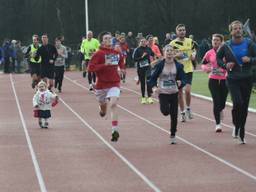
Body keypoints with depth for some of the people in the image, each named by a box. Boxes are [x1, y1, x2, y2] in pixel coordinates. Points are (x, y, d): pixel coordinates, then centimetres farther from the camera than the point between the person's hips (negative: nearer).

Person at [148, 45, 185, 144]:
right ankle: (164, 106, 17)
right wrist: (154, 87, -23)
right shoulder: (159, 65, -8)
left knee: (174, 115, 4)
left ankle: (173, 135, 20)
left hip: (174, 93, 2)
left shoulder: (178, 66, -3)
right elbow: (152, 78, -5)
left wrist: (180, 83, -26)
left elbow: (183, 79, -3)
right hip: (163, 93, -2)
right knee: (165, 112, -21)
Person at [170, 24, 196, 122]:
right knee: (180, 92, 4)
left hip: (188, 69, 1)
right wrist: (176, 56, -20)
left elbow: (193, 51, 19)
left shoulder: (190, 41, 6)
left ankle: (188, 108, 11)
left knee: (187, 90, -13)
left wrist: (193, 55, -3)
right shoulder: (173, 43, -3)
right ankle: (182, 112, 18)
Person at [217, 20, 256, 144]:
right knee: (237, 103, -21)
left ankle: (241, 133, 22)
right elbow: (218, 58, 12)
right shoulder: (226, 46, -1)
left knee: (244, 106, 7)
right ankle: (236, 126, 5)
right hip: (232, 79, -2)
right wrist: (225, 65, -6)